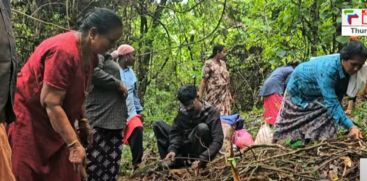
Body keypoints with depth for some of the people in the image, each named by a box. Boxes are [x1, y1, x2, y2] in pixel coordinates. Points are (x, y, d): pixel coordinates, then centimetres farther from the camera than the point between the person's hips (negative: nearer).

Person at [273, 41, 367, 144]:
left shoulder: (347, 68, -23)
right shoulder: (327, 69, -45)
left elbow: (337, 97, -10)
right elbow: (331, 102, -49)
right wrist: (350, 126, -56)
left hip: (316, 93, 6)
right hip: (299, 88, -6)